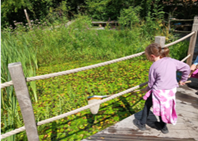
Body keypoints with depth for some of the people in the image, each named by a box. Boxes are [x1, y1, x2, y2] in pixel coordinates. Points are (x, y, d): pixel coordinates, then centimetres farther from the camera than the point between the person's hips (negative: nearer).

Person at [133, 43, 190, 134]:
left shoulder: (154, 66, -14)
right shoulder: (172, 61, -1)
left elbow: (151, 83, -5)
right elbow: (187, 68, 9)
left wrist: (148, 88, 17)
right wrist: (183, 80, 22)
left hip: (158, 92, -5)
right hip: (171, 92, 5)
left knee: (147, 104, 18)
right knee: (164, 108, 25)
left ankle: (142, 124, 32)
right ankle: (163, 126, 45)